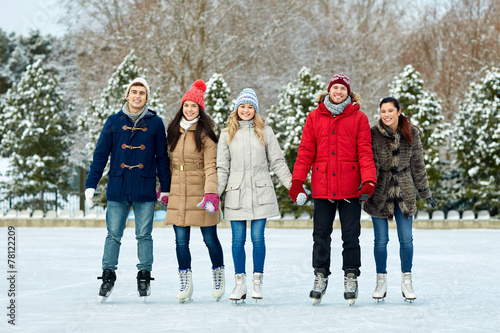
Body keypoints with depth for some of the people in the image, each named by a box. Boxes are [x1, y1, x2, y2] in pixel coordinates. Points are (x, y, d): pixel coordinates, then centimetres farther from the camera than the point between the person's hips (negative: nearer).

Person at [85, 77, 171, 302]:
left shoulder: (155, 123, 5)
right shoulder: (114, 122, 5)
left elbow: (162, 157, 9)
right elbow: (100, 155, 6)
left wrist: (166, 187, 6)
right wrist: (91, 184, 2)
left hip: (145, 190, 0)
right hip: (117, 189, 0)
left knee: (144, 235, 4)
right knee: (113, 235, 2)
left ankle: (144, 276, 12)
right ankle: (108, 276, 8)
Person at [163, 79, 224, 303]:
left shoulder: (204, 133, -5)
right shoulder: (174, 131, 12)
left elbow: (210, 166, -13)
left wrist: (211, 192, -24)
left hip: (200, 191, -4)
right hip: (178, 192, 4)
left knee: (210, 238, 3)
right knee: (181, 240, 3)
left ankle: (218, 277, 23)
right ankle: (185, 285, 9)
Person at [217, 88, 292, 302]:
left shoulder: (265, 132, 6)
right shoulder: (227, 134, 8)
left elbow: (277, 162, 7)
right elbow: (222, 168, 9)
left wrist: (293, 186, 0)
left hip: (260, 194, -1)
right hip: (236, 194, 1)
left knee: (258, 238, -2)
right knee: (238, 240, 2)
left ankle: (257, 282, 7)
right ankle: (240, 283, 11)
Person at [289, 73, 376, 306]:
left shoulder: (358, 118, 3)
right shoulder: (314, 118, 7)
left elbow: (365, 152, -2)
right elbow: (305, 152, 5)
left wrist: (368, 181, -12)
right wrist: (297, 180, -3)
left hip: (351, 188, -1)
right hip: (322, 188, 1)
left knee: (351, 236, 3)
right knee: (321, 235, 5)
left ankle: (351, 277, 13)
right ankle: (320, 276, 16)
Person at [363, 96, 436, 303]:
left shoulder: (411, 133, 1)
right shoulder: (373, 134, -7)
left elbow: (417, 164, 8)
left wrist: (425, 192, 11)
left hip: (404, 192, 2)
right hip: (380, 193, -2)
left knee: (406, 239, 1)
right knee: (381, 240, 3)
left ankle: (406, 282, 13)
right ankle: (381, 281, 17)